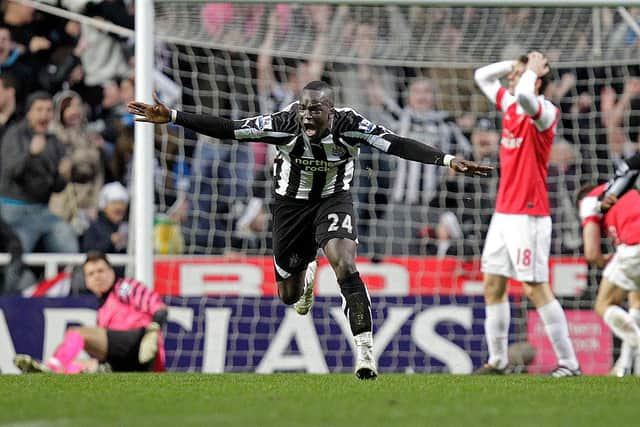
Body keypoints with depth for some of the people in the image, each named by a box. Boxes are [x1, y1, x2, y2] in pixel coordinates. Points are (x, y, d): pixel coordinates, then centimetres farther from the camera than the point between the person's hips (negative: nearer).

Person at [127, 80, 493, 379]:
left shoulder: (349, 125, -27)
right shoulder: (285, 124, -26)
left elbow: (397, 145, -33)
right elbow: (225, 129, -24)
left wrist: (448, 160, -45)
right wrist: (172, 118, -30)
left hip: (334, 199, -2)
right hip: (292, 202, 2)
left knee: (345, 266, -27)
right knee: (288, 295, 12)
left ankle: (365, 351, -23)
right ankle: (307, 275, 52)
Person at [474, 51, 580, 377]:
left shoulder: (546, 112, -14)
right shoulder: (509, 104, 11)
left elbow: (524, 95, -36)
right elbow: (482, 76, 24)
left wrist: (532, 70, -17)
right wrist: (517, 64, 10)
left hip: (528, 215, -9)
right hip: (503, 212, 9)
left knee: (536, 289, -10)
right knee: (492, 285, 9)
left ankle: (569, 362, -6)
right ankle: (497, 360, 17)